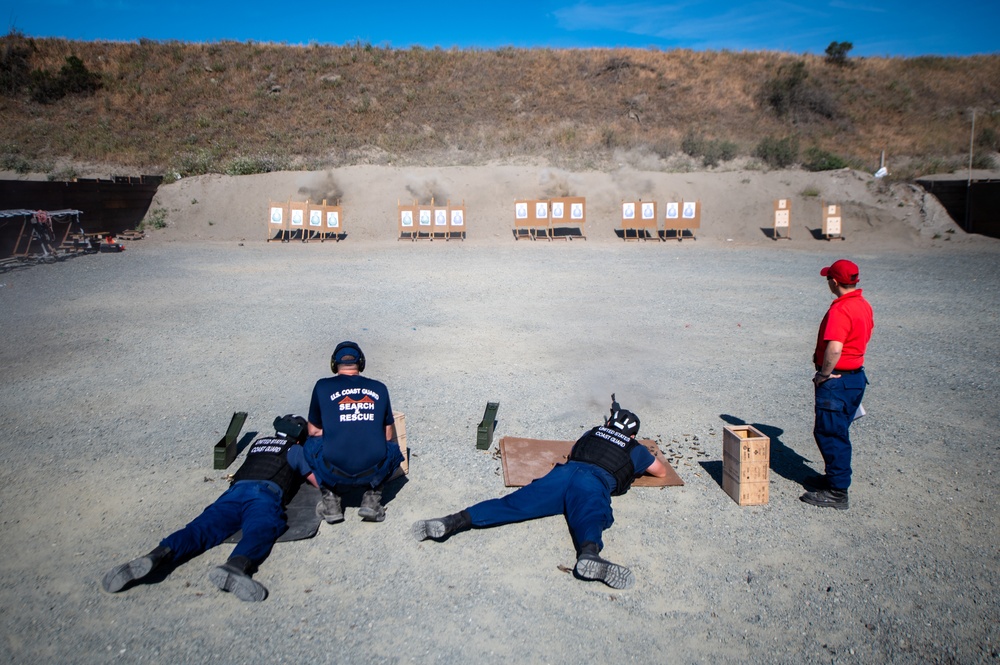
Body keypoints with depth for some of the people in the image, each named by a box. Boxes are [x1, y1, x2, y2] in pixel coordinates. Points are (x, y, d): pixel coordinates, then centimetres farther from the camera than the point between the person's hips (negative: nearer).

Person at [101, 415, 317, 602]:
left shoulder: (258, 443, 39)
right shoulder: (295, 449, 23)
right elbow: (318, 482, 28)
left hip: (236, 490, 4)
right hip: (266, 493, -4)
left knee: (202, 528, -15)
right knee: (259, 532, -30)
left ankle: (158, 556, -43)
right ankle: (235, 567, -63)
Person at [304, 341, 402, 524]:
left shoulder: (323, 387, 7)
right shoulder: (379, 388, 11)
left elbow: (314, 431, 17)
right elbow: (388, 435, 18)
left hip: (334, 474, 0)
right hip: (373, 472, 1)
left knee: (311, 443, 29)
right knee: (393, 449, 32)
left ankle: (329, 498, 13)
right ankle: (372, 497, 11)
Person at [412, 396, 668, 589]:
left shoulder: (591, 433, 38)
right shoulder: (636, 449, 31)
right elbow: (661, 472, 47)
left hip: (563, 472, 2)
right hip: (595, 483, -2)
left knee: (514, 504, -11)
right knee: (589, 517, -30)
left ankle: (455, 521, -29)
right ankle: (589, 554, -64)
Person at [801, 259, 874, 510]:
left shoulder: (840, 310, -23)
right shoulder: (864, 305, 9)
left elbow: (834, 348, -33)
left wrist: (823, 374, -20)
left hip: (836, 380, -10)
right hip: (856, 375, 10)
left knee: (829, 433, -2)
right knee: (838, 432, 21)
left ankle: (837, 492, 4)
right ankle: (835, 477, 34)